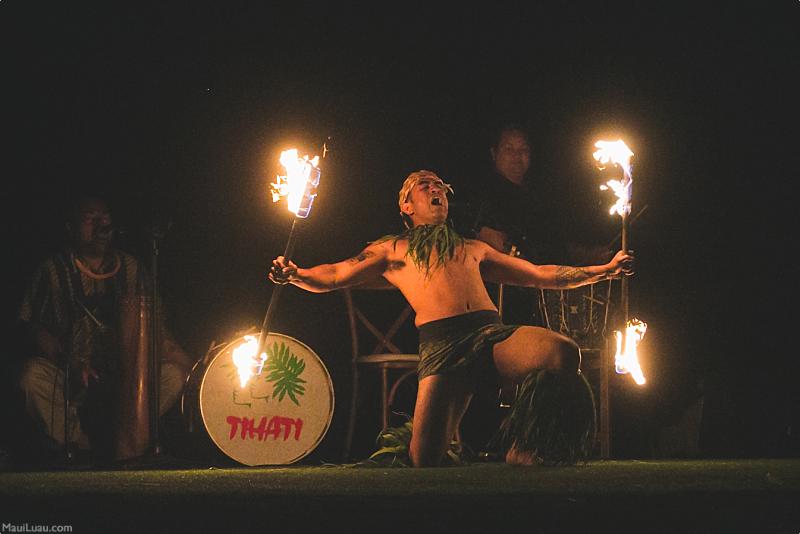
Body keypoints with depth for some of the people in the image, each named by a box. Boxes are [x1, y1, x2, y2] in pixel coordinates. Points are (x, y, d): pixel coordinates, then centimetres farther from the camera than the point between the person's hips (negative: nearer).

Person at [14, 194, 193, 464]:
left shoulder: (129, 268, 12)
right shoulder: (54, 270, 2)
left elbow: (152, 321, 9)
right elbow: (31, 325, -7)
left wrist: (173, 351, -14)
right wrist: (70, 363, -23)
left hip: (122, 376, 3)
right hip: (66, 379, -2)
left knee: (175, 373, -21)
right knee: (33, 375, -34)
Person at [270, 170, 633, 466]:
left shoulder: (473, 249, 35)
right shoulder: (392, 250, 27)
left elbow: (540, 275, 35)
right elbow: (332, 276, 19)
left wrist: (604, 270, 29)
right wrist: (295, 275, -2)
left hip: (494, 334, 2)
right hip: (442, 343, -2)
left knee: (564, 352, -30)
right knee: (424, 458, -20)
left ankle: (522, 450, -14)